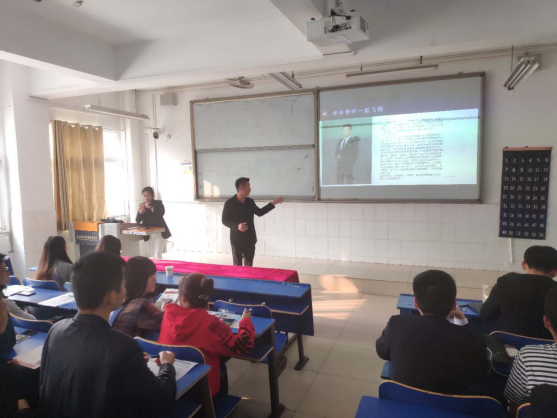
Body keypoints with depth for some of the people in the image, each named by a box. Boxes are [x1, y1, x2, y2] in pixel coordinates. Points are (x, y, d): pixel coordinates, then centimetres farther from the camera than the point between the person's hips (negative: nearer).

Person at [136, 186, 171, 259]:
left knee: (157, 255, -13)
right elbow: (137, 221, -2)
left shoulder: (158, 203, -3)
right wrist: (140, 212, -21)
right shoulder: (142, 206, 6)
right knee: (153, 256, 11)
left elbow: (161, 214, -23)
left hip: (160, 233, -4)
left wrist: (151, 208, -36)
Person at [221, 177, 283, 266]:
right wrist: (237, 226, -25)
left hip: (250, 239, 5)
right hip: (236, 239, -4)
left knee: (249, 265, 10)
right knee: (237, 265, 4)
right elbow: (225, 221, -8)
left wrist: (273, 203, 16)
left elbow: (260, 212, 19)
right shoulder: (229, 203, -10)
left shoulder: (250, 202, 5)